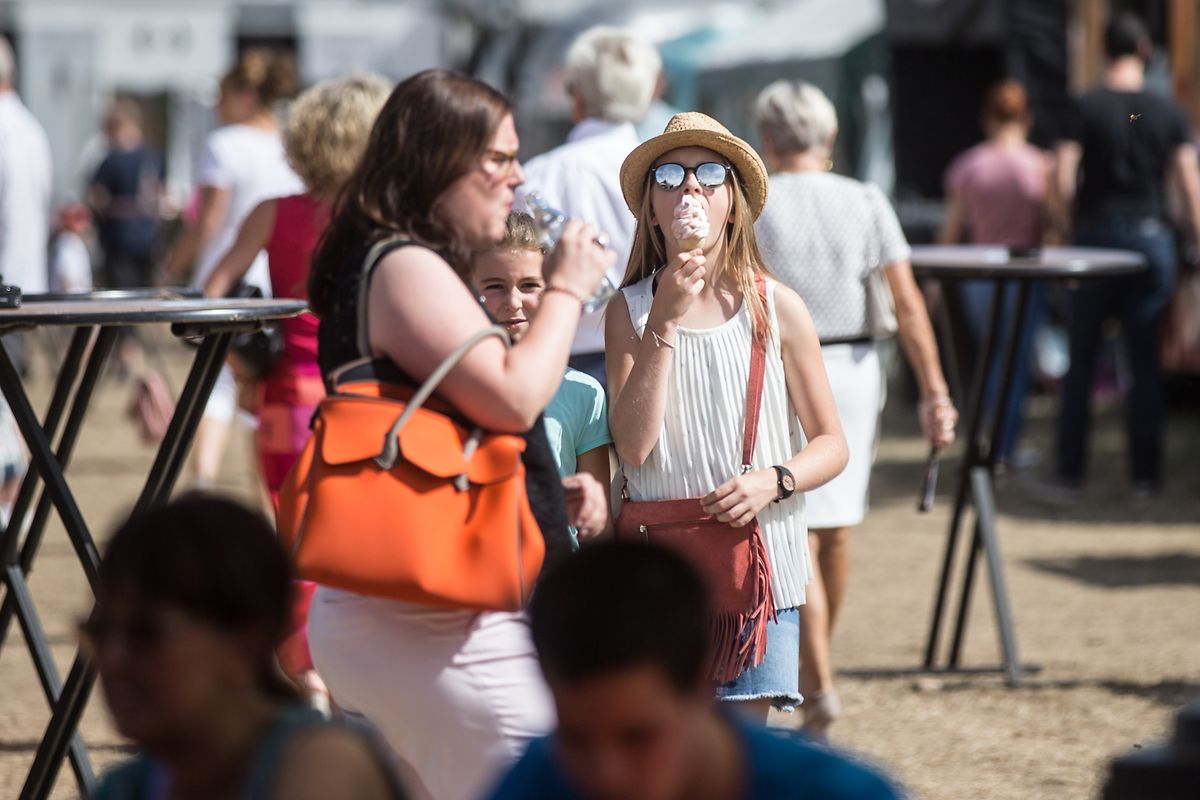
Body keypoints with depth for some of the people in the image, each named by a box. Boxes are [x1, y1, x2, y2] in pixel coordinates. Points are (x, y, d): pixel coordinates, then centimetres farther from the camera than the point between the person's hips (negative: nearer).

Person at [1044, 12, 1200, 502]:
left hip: (1097, 235, -2)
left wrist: (1076, 219, 7)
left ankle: (1069, 475, 5)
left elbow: (1064, 179, -11)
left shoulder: (1087, 108, -5)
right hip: (1152, 237, 2)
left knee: (1081, 362, 5)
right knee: (1145, 361, 6)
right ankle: (1145, 476, 7)